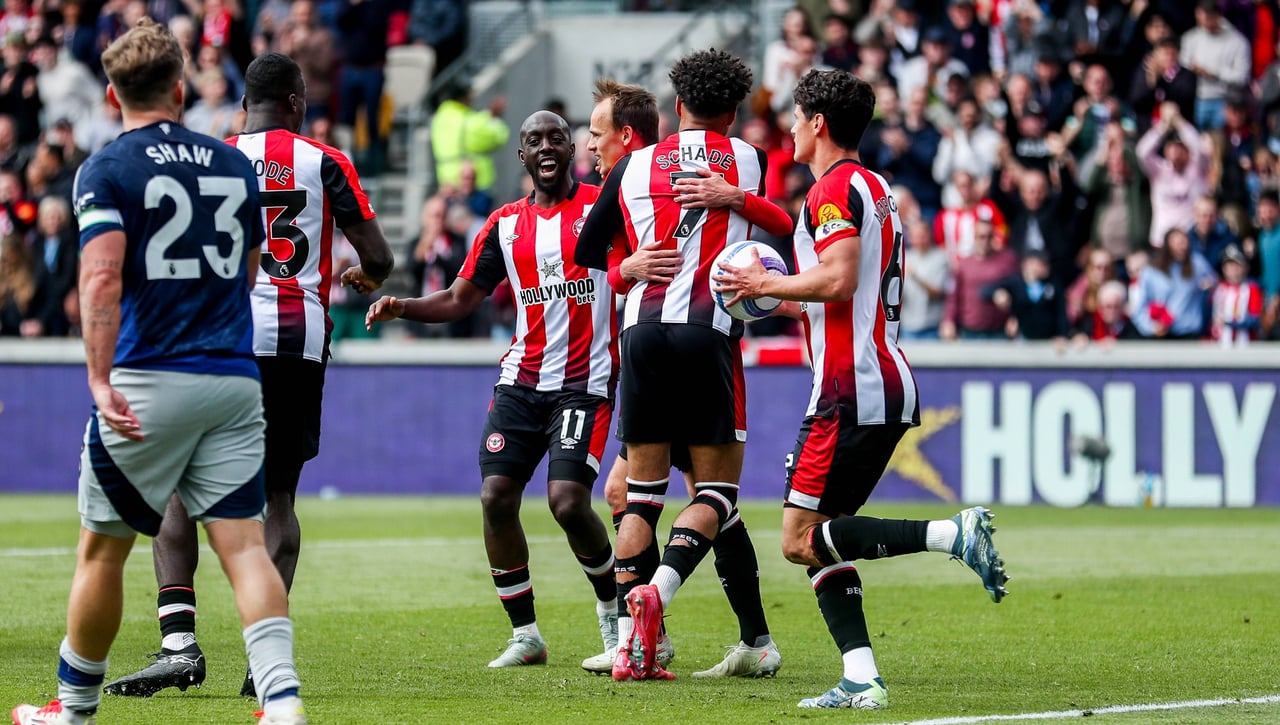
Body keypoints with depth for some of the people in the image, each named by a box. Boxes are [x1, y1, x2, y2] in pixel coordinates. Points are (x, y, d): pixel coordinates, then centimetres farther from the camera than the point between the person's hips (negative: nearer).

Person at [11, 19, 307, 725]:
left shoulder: (106, 170, -4)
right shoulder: (234, 165, 12)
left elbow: (102, 279, -17)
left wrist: (101, 380, -22)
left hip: (148, 380, -4)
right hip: (234, 378, 4)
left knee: (102, 546, 10)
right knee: (242, 542, -2)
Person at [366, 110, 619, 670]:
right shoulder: (505, 224, 12)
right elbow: (462, 298, 14)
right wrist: (401, 307, -3)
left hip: (586, 382, -4)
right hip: (521, 381, 4)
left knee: (568, 502, -17)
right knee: (496, 496, -8)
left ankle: (613, 603, 11)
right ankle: (525, 634, 4)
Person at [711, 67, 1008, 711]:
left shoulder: (835, 188, -9)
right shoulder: (875, 188, 21)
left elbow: (838, 278, -23)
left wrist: (766, 285, -9)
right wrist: (790, 296, 27)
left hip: (851, 390, -10)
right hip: (890, 389, 10)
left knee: (801, 539, -10)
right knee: (821, 542, 9)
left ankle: (953, 533, -21)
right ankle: (861, 680, -3)